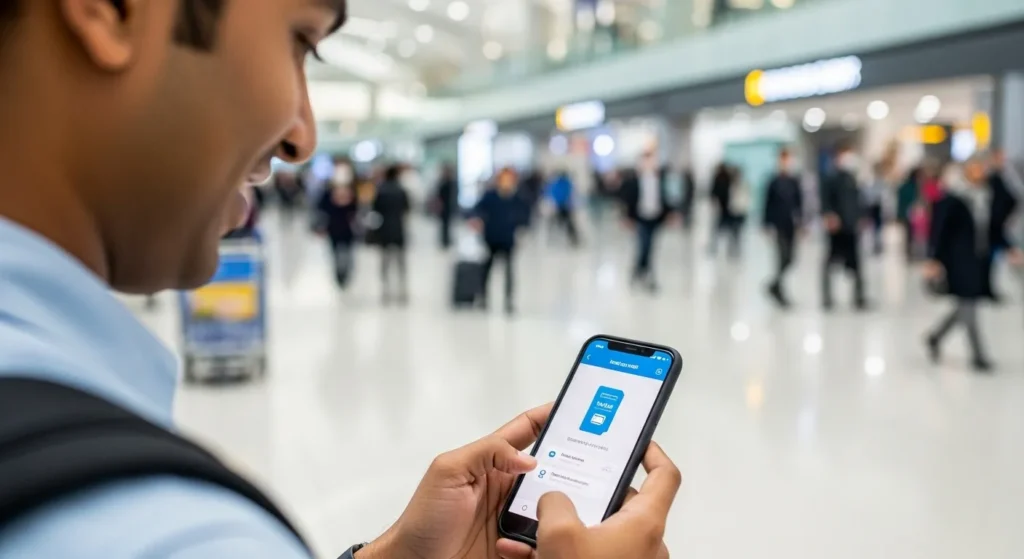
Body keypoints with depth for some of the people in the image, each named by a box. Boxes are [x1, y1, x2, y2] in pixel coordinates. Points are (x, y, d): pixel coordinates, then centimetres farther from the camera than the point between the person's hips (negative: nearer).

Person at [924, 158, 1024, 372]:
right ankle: (978, 356, 7)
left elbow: (996, 229, 13)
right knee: (967, 305, -3)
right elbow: (939, 229, -11)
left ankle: (935, 336, 33)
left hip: (980, 260, 6)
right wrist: (934, 259, -15)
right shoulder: (952, 199, -12)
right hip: (958, 259, -6)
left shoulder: (989, 196, 5)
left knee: (966, 306, 12)